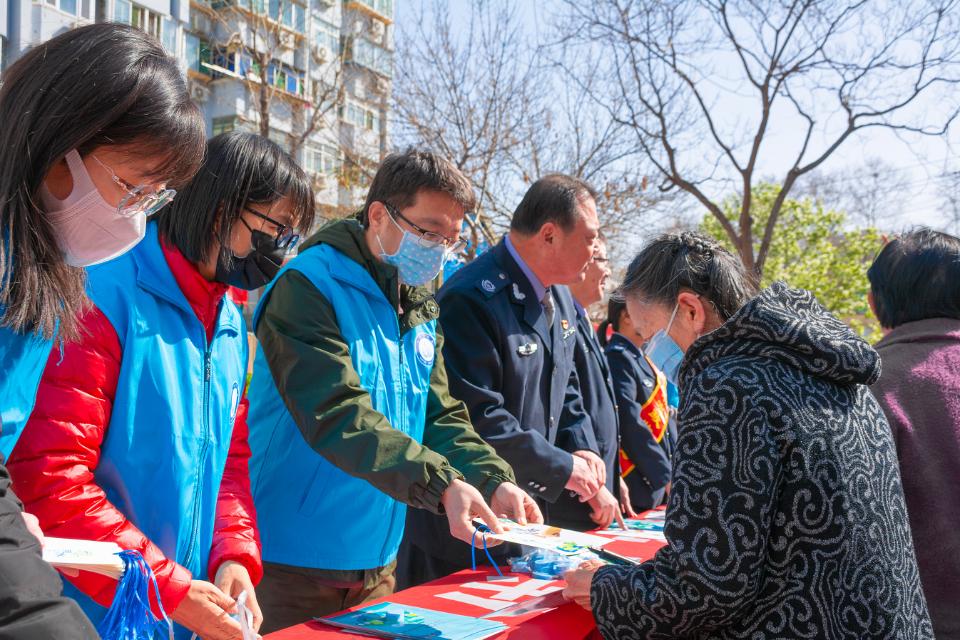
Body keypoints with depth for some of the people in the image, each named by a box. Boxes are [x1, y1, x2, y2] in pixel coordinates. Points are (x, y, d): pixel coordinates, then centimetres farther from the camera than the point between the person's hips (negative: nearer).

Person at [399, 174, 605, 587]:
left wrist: (582, 447, 1)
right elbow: (476, 416, -27)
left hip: (530, 508, 9)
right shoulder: (471, 300, -23)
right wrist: (562, 468, -19)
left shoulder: (559, 297, 8)